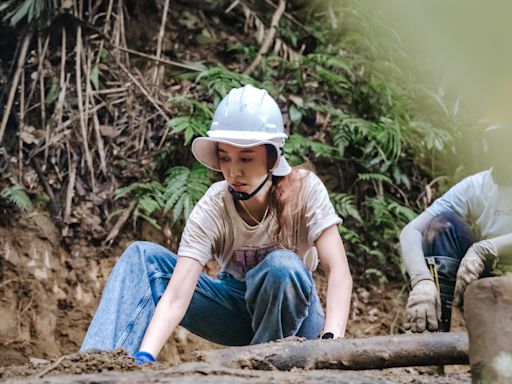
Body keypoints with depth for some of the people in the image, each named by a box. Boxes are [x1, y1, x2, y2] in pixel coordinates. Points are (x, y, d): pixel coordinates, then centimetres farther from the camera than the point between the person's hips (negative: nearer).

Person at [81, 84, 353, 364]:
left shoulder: (304, 189, -22)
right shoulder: (212, 209, -20)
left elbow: (338, 270, -30)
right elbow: (175, 297, -30)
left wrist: (331, 339, -48)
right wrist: (144, 359, -46)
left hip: (293, 313, -2)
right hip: (238, 308, 2)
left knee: (281, 266, -36)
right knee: (143, 257, -15)